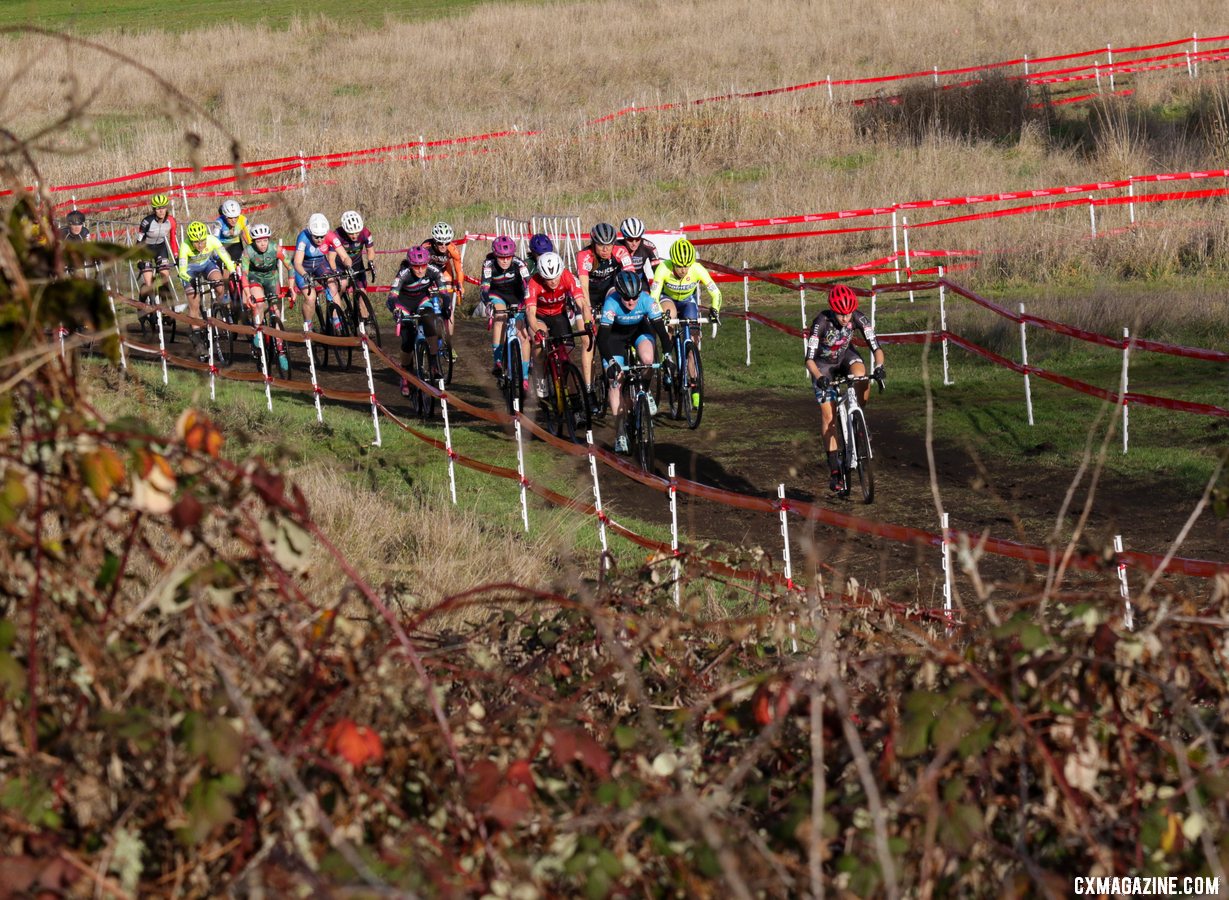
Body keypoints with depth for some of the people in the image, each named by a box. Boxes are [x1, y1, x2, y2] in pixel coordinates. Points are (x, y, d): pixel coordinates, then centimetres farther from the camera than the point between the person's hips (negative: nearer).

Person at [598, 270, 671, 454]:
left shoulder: (647, 301, -31)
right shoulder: (611, 304, -35)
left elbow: (661, 329, -30)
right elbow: (602, 337, -38)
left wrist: (667, 355, -42)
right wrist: (610, 362, -49)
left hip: (639, 329, 1)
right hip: (615, 332, -1)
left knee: (647, 358, -31)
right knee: (615, 381, -10)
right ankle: (620, 433, -4)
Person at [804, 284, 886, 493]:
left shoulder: (858, 318, -26)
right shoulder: (821, 322, -33)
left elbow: (876, 347, -27)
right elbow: (810, 358, -34)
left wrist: (879, 367, -47)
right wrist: (818, 377, -53)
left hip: (845, 355, 2)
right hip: (823, 364, -2)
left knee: (862, 375, -33)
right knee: (827, 414, -10)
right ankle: (834, 469, -3)